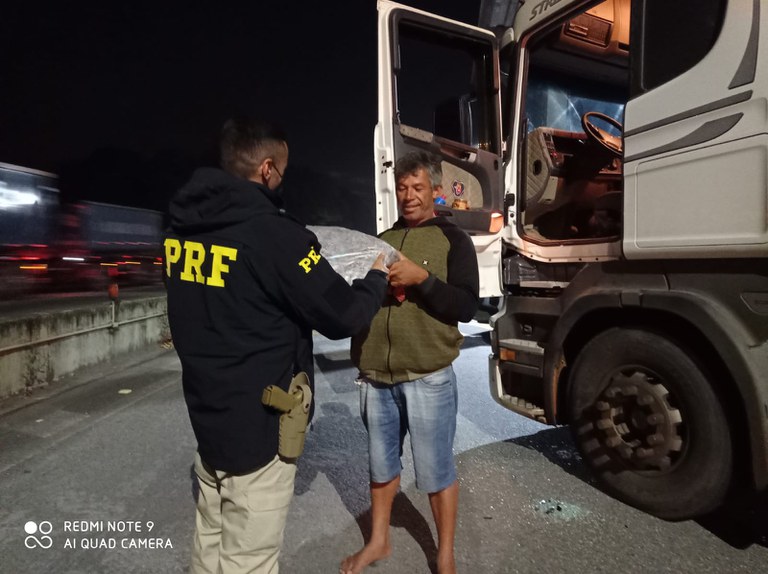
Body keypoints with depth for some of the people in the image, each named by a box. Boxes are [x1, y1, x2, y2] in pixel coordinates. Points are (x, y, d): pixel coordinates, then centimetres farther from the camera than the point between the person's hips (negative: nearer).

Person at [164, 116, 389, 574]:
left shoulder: (183, 226, 2)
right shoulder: (275, 233, -23)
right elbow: (343, 317, -16)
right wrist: (377, 278, 3)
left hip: (207, 414, 8)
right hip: (259, 424, -8)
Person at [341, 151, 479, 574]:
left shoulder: (452, 240, -1)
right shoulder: (381, 240, 13)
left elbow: (467, 306, -11)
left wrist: (421, 278, -21)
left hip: (428, 377, -4)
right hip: (376, 375, 5)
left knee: (436, 470, 8)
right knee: (381, 464, 19)